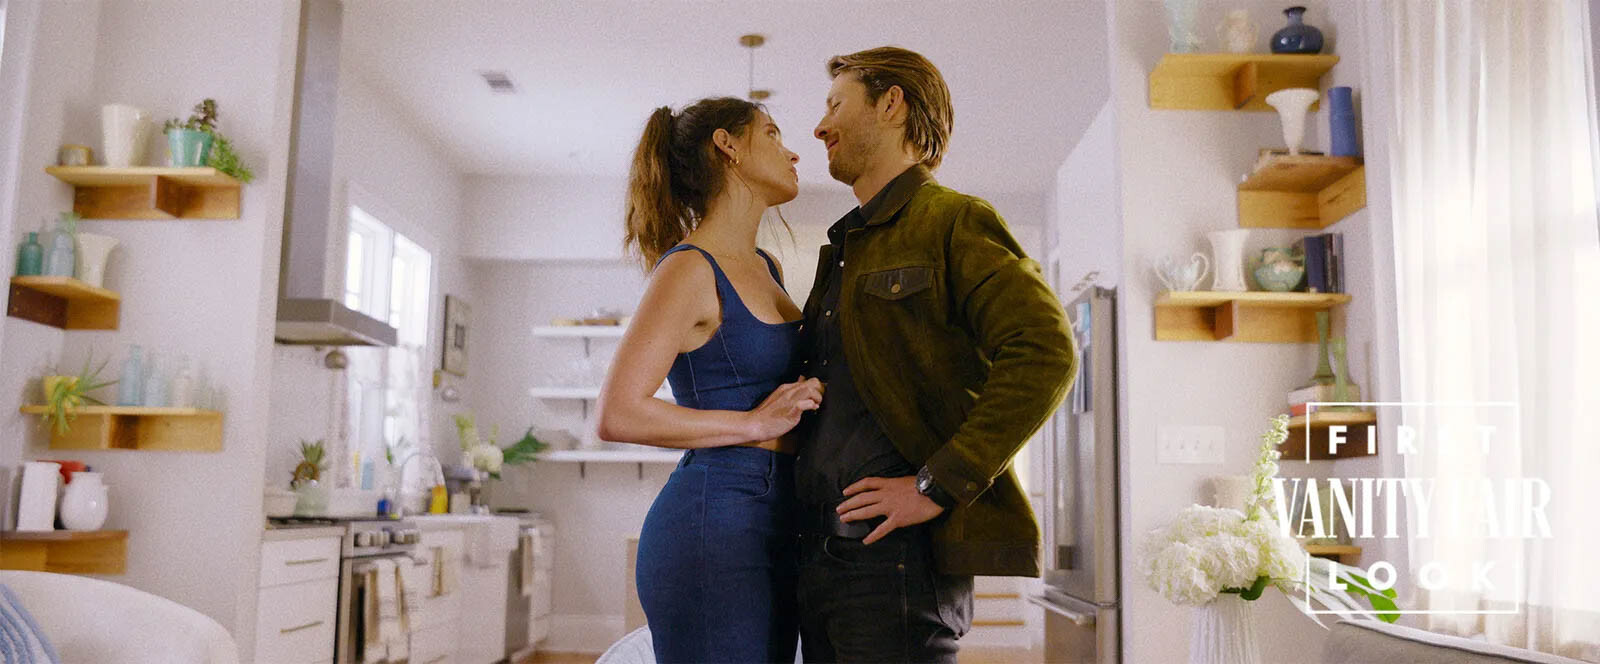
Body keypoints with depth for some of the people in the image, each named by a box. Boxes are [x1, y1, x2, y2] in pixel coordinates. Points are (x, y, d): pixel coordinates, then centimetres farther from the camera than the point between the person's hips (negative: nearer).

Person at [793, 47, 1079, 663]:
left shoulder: (954, 221, -3)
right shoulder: (844, 247, 23)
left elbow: (1045, 356, -17)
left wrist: (938, 486, -19)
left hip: (897, 554, -8)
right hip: (822, 552, 8)